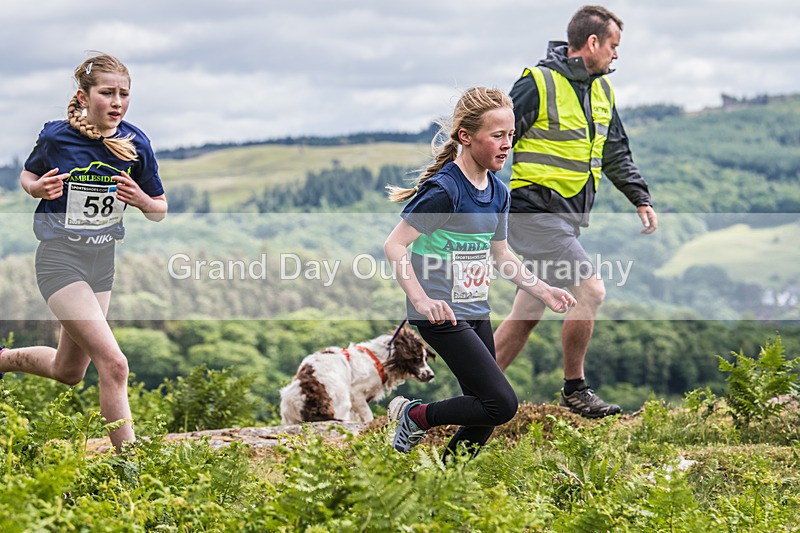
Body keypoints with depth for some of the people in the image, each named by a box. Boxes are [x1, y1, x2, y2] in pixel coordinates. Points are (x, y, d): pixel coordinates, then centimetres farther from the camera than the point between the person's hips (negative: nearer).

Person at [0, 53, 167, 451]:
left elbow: (160, 211, 4)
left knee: (68, 372, 18)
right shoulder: (56, 137, -13)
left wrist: (143, 201, -18)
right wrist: (39, 188, -16)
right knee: (113, 364, -17)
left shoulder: (136, 144, -5)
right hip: (60, 259, -5)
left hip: (102, 262, 5)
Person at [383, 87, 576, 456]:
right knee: (502, 404, -13)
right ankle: (416, 416, 6)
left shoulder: (497, 192, 8)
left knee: (484, 420, 8)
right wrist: (421, 300, -29)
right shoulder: (444, 190, -18)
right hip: (442, 314, -8)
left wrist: (543, 292, 14)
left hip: (477, 312, 8)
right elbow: (394, 246, -19)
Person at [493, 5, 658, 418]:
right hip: (534, 211, -8)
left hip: (568, 219, 8)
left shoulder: (602, 90, 13)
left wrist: (641, 198, 17)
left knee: (527, 315, 9)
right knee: (590, 290, -15)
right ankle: (574, 390, -2)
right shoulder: (539, 84, -13)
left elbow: (616, 153, 25)